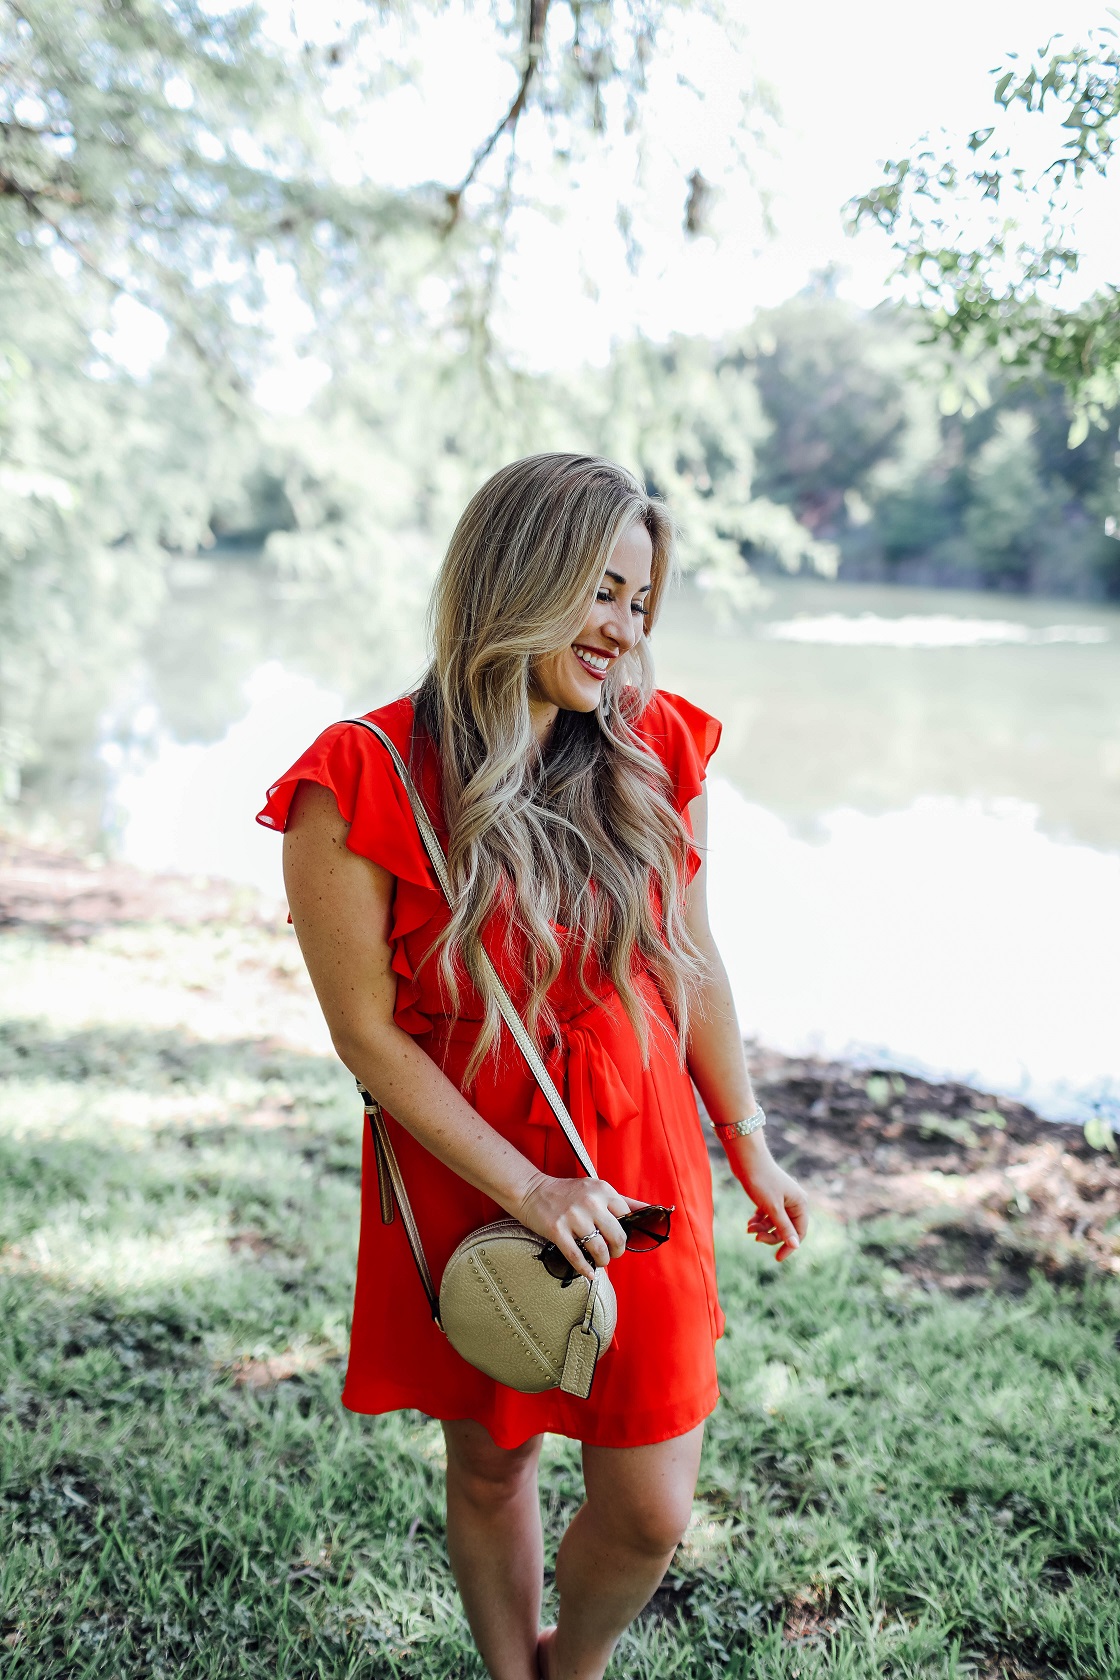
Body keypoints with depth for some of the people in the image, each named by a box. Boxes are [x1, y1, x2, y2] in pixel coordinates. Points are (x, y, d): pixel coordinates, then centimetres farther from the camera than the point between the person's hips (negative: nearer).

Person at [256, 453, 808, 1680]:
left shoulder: (653, 754, -4)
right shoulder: (362, 788, -17)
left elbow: (695, 969, 5)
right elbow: (368, 1035, -14)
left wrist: (750, 1152, 10)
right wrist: (525, 1188, -16)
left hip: (645, 1174, 3)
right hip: (470, 1185, -2)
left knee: (649, 1511, 8)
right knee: (489, 1468, 19)